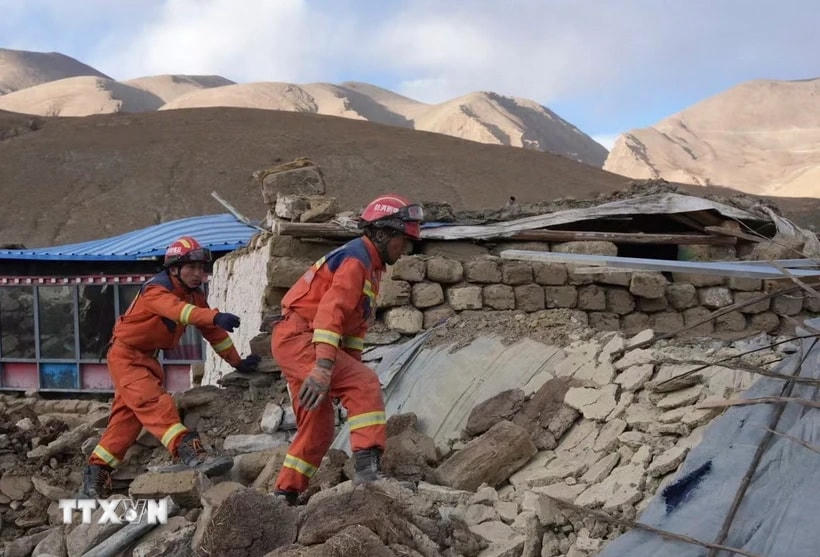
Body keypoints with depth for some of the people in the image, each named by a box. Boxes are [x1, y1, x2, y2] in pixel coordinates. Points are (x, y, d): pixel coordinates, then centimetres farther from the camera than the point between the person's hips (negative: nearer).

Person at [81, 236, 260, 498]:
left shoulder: (195, 295, 3)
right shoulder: (156, 290, -23)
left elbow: (213, 332, 10)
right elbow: (179, 310, -45)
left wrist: (237, 362, 9)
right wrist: (216, 316, -60)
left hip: (148, 359, 9)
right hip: (125, 355, -9)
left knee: (127, 417, 12)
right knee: (155, 403, -27)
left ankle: (96, 472, 20)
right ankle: (190, 453, -42)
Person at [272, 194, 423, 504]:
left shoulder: (370, 267, 19)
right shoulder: (355, 259, -14)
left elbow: (355, 324, 20)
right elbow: (331, 311, -28)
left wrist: (352, 368, 12)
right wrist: (324, 366, -37)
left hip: (293, 343, 11)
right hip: (298, 337, -11)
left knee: (319, 427, 14)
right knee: (365, 385, -23)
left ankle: (285, 494, 21)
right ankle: (368, 465, -30)